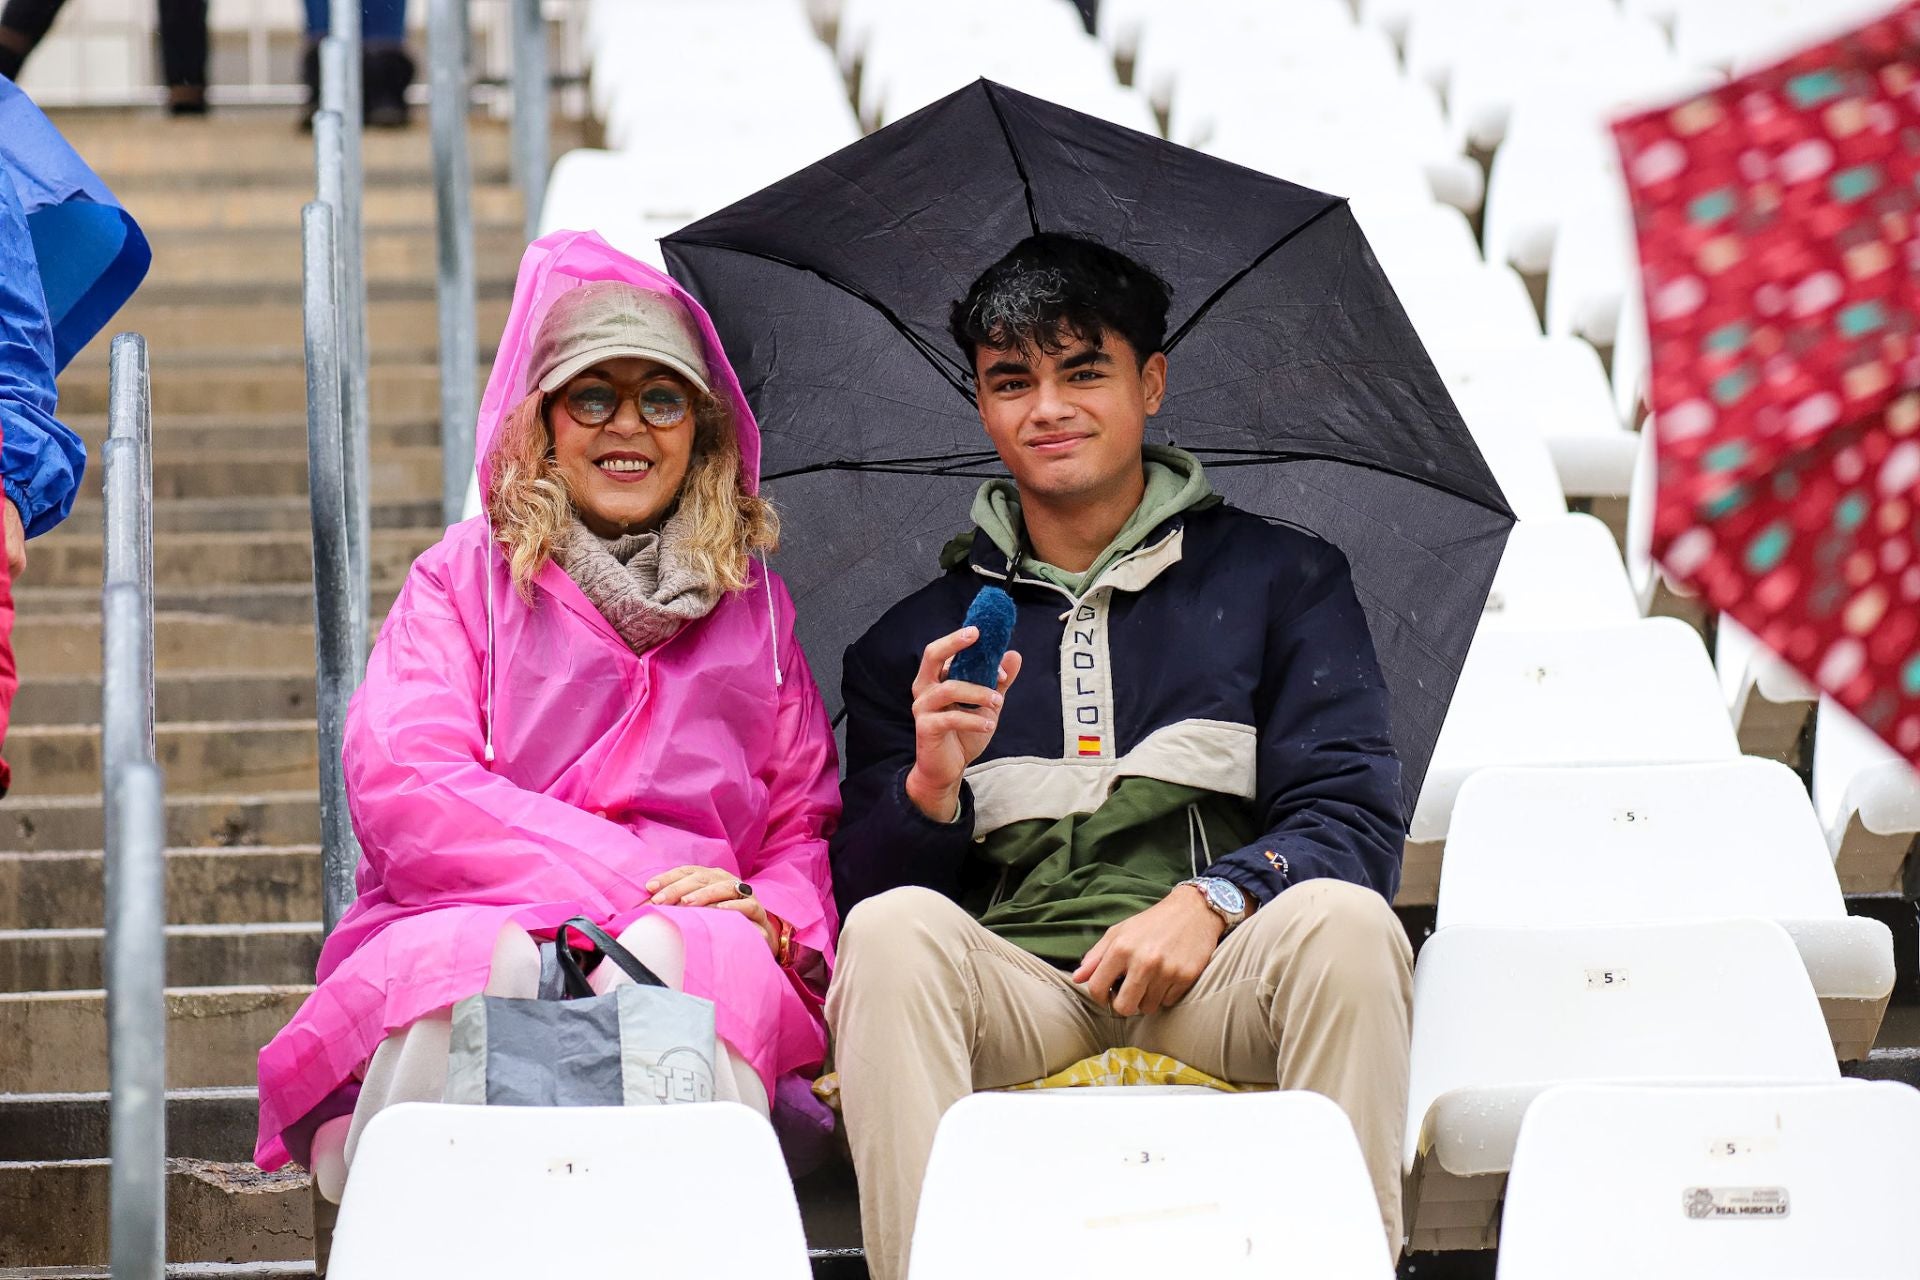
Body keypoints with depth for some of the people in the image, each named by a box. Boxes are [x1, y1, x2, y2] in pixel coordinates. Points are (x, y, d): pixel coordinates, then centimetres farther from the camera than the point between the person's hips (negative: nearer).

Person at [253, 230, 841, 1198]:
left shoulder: (755, 606, 23)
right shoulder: (466, 575, 15)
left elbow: (807, 826, 20)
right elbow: (400, 788, -2)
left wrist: (775, 917, -7)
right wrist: (634, 877, -10)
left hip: (691, 938, 1)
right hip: (463, 924, -1)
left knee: (667, 957, -36)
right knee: (490, 961, -38)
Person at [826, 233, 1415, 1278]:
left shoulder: (1282, 578, 15)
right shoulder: (912, 641, 19)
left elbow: (1354, 818, 5)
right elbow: (860, 886, 12)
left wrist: (1212, 897, -15)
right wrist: (931, 788, -10)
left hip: (1216, 984, -1)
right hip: (1017, 985, 1)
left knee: (1341, 921, -32)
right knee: (892, 932, -31)